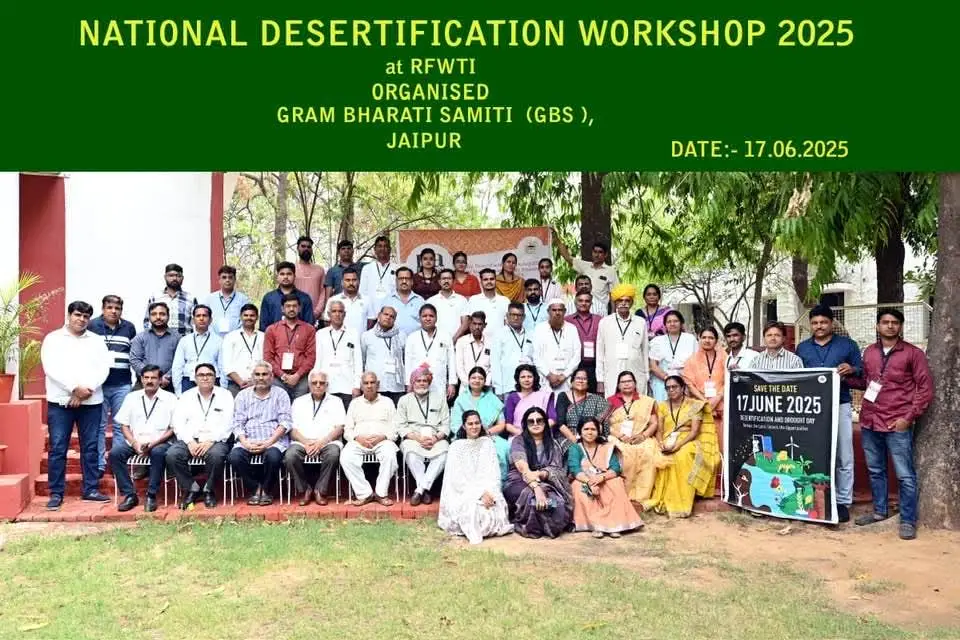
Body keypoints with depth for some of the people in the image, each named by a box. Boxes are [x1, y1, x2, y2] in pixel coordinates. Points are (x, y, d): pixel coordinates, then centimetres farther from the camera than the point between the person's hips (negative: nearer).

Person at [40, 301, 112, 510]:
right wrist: (75, 388, -17)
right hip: (60, 401, -2)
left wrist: (87, 389, -14)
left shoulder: (97, 341, 11)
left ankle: (91, 489, 13)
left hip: (91, 402, 2)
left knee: (90, 447, 6)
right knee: (58, 448, -1)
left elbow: (103, 368, 1)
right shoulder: (53, 339, 4)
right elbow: (51, 368, -8)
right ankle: (56, 493, 6)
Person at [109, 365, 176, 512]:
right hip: (134, 442, 3)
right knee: (115, 453, -24)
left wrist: (154, 443, -14)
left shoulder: (170, 399, 4)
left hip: (158, 442, -3)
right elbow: (124, 425, 10)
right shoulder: (132, 397, 13)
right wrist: (135, 443, -8)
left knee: (158, 453, -35)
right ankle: (129, 495, -15)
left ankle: (151, 495, -21)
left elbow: (173, 428, 0)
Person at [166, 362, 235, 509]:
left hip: (215, 440, -2)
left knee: (216, 455, -35)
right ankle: (192, 489, -6)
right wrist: (190, 442, -12)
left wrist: (210, 441, -17)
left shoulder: (225, 395, 8)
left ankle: (209, 491, -9)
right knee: (172, 455, -26)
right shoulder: (186, 396, 15)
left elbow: (227, 424, -3)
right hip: (190, 440, 3)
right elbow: (178, 423, 5)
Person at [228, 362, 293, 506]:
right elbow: (237, 423, 7)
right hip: (248, 441, 2)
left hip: (274, 440, -2)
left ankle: (266, 491, -6)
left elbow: (285, 422, -2)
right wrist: (245, 443, -12)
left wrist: (268, 443, -15)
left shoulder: (280, 394, 8)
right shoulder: (243, 395, 15)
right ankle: (255, 489, -5)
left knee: (272, 456, -34)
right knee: (234, 456, -27)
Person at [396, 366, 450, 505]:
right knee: (411, 453, -36)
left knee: (443, 452, -33)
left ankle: (420, 489, -28)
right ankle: (425, 489, -24)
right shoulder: (404, 400, 15)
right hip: (412, 438, -1)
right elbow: (401, 426, 4)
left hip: (435, 438, 1)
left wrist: (437, 437, -11)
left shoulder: (439, 398, 18)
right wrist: (419, 438, -12)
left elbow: (445, 424, 10)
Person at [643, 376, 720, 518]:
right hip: (667, 443, 3)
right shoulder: (662, 406, 13)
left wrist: (678, 445, -21)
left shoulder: (694, 405, 2)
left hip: (688, 442, -3)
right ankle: (660, 500, -24)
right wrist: (661, 444, -15)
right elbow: (659, 430, 7)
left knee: (682, 457, -37)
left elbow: (694, 431, -8)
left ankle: (681, 504, -32)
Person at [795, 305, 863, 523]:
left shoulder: (848, 345, 7)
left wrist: (851, 370, -15)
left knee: (843, 458, 0)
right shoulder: (802, 348, 14)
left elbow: (863, 372, 5)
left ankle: (843, 502, 7)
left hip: (840, 406, -2)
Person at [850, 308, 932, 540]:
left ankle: (908, 521, 10)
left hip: (897, 425, -5)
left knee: (905, 476, 0)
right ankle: (880, 511, 30)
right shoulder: (869, 352, 11)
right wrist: (847, 377, -2)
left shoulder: (913, 353, -3)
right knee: (875, 471, 16)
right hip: (869, 422, 5)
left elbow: (926, 388, -4)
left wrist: (909, 417, -10)